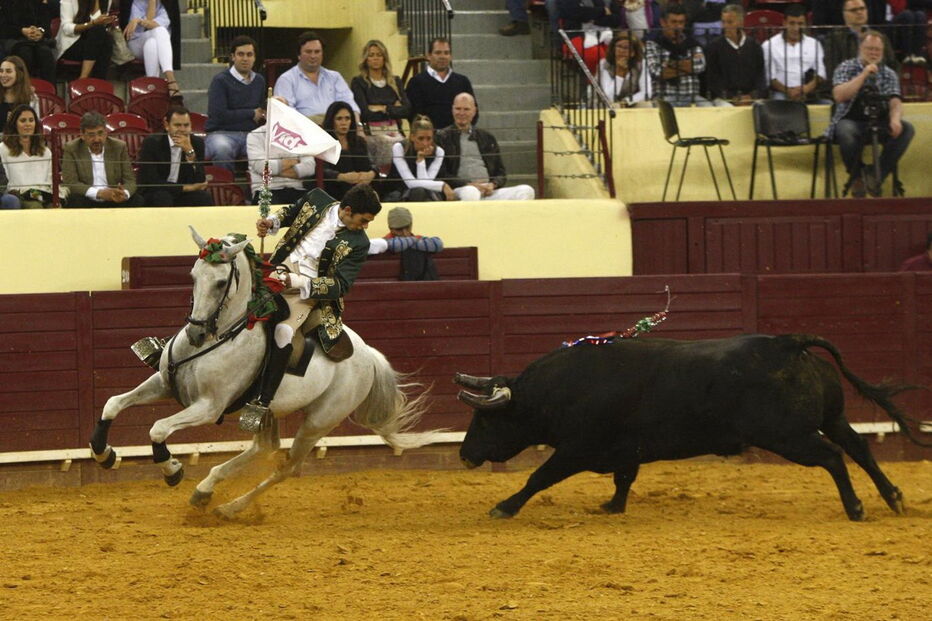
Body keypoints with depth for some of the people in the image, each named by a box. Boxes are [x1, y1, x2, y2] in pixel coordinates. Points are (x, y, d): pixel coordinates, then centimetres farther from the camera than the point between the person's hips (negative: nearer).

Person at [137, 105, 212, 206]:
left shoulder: (197, 143, -1)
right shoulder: (152, 143, -9)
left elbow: (199, 182, -9)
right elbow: (149, 183, -16)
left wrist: (190, 152, -23)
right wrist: (186, 188, -16)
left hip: (182, 197, 3)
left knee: (205, 198, -25)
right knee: (162, 197, -35)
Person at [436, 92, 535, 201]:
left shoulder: (487, 138, 23)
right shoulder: (442, 138, 9)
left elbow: (500, 172, 23)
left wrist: (493, 184, -1)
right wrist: (469, 185, -12)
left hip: (489, 191, 5)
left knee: (526, 191, -21)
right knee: (470, 193, -43)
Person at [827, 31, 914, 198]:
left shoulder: (889, 74, 12)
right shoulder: (846, 68, 3)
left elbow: (895, 102, -1)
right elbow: (839, 96, -13)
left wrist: (895, 119, -24)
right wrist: (864, 75, -17)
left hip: (879, 123, 3)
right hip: (851, 121, -3)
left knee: (906, 129, -25)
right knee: (846, 132, -39)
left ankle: (877, 175, -17)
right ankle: (856, 176, -10)